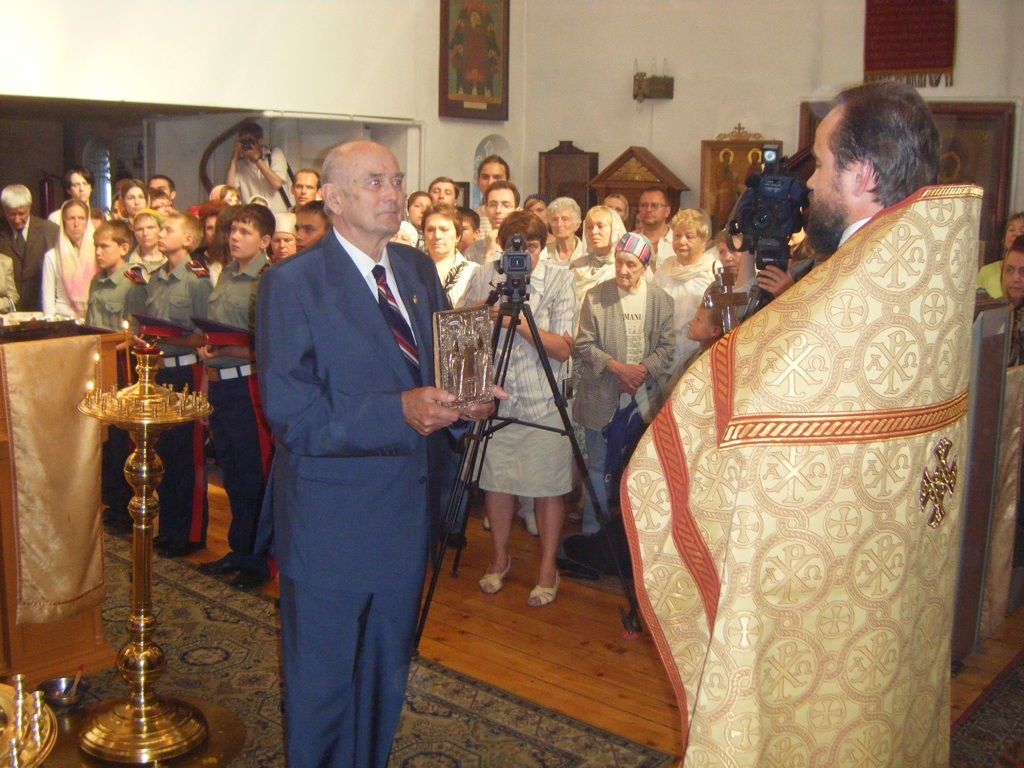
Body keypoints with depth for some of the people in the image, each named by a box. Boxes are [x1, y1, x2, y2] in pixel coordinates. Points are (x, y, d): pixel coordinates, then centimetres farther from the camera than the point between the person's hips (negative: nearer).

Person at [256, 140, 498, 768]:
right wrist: (400, 413, -31)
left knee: (389, 675, 22)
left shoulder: (419, 270, 7)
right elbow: (292, 416, -21)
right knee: (322, 684, 11)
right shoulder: (292, 284, -14)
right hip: (332, 521, -6)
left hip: (408, 511, 6)